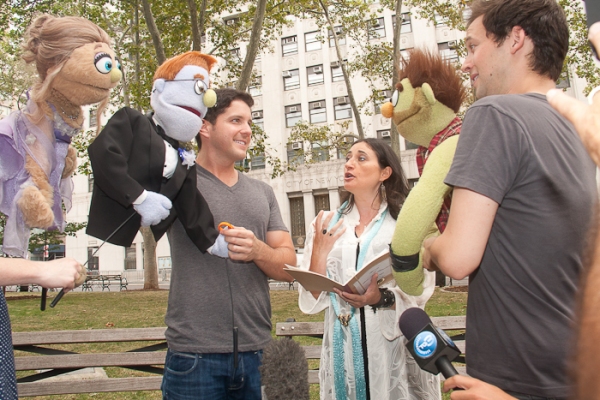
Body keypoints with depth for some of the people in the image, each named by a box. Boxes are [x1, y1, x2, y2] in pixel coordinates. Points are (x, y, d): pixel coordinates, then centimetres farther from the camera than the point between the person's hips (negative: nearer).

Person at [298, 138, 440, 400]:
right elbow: (313, 300, 1)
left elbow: (420, 294, -8)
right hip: (344, 351, 2)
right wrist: (319, 253, -12)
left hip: (396, 350, -2)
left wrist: (381, 299, -24)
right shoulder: (325, 225, 6)